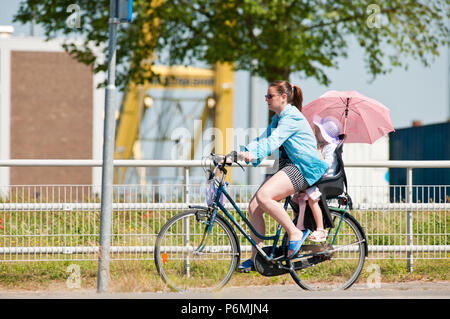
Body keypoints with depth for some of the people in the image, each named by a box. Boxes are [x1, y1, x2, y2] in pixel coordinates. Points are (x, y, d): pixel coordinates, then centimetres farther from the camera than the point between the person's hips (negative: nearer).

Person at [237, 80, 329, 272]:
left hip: (303, 169, -10)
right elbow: (262, 139, 9)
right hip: (288, 167, 10)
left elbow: (273, 141, -26)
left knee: (263, 196, -29)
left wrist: (254, 156, -40)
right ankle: (256, 258, -1)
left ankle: (295, 233, -17)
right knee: (254, 207, -4)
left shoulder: (292, 116, -12)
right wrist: (243, 152, -9)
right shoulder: (277, 118, 19)